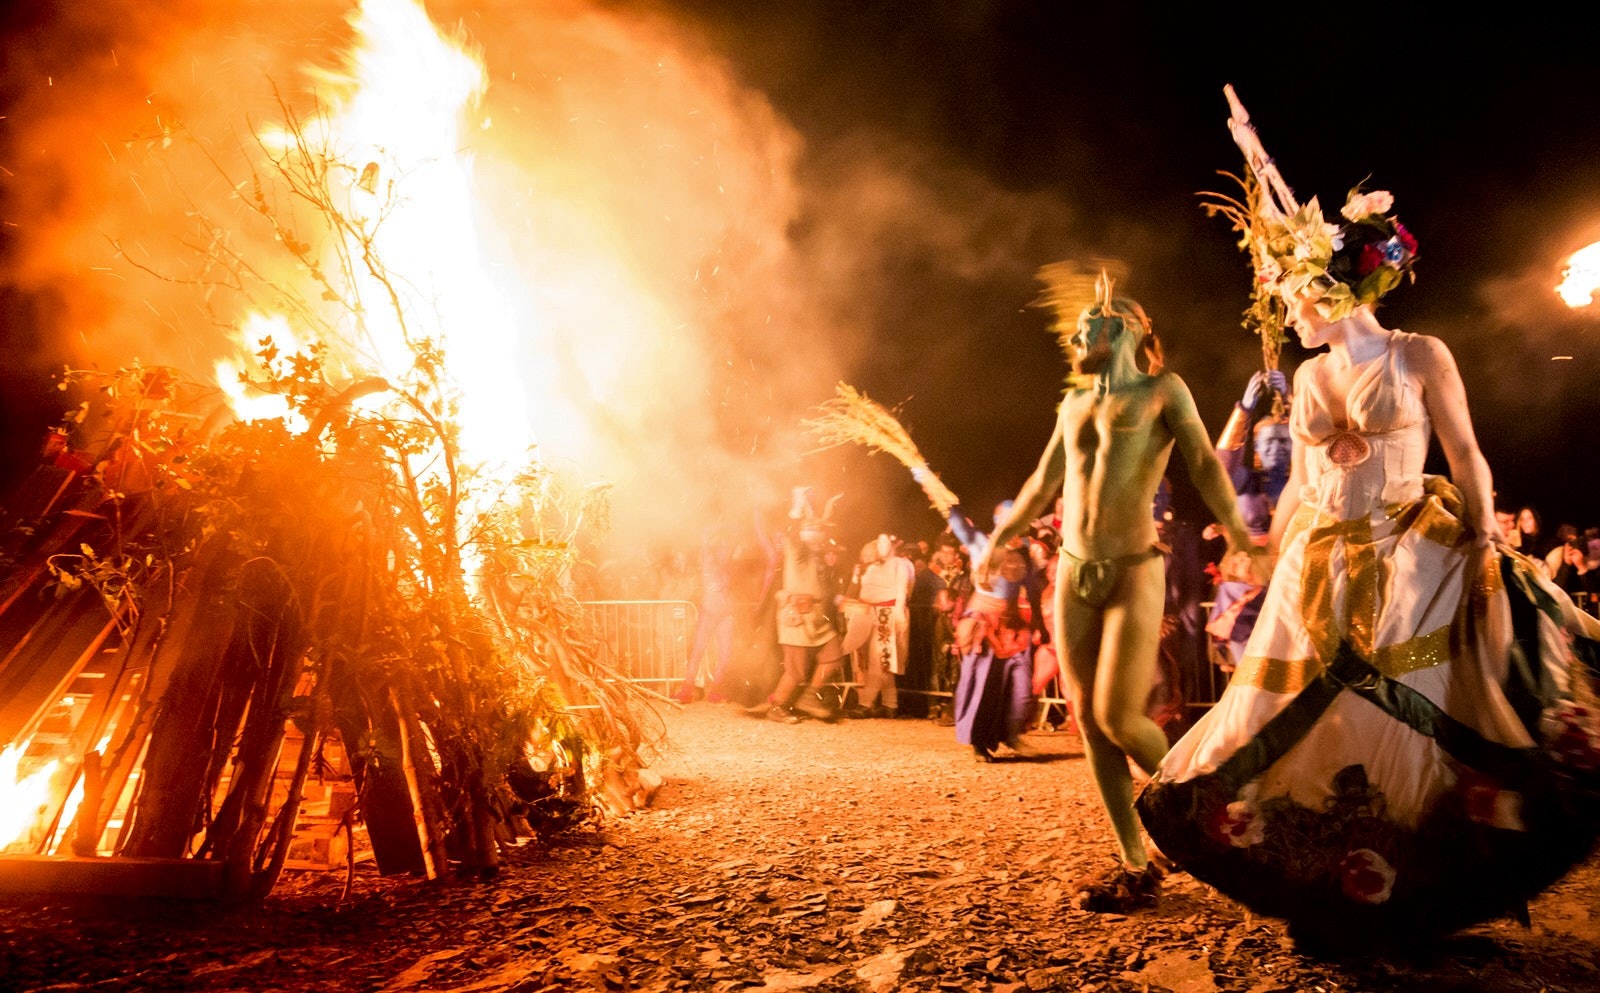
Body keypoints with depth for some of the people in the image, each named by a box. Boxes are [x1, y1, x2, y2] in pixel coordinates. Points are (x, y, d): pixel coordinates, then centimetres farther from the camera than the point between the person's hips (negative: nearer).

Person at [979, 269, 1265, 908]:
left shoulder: (1162, 391, 2)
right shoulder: (1073, 403, 17)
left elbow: (1203, 462, -11)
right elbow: (1043, 483, 27)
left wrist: (1234, 526, -29)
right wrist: (999, 541, 35)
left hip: (1133, 573, -5)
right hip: (1073, 573, 5)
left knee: (1119, 718, -11)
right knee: (1088, 720, 2)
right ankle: (1136, 866, 11)